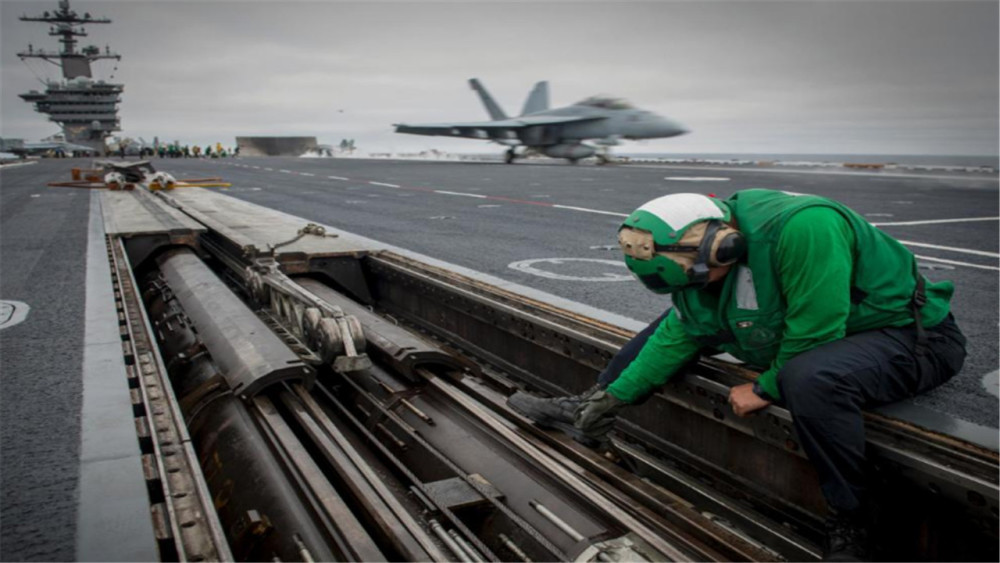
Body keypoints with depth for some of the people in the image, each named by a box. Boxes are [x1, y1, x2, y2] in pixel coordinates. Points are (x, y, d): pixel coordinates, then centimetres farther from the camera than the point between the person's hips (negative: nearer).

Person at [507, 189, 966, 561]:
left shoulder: (802, 227, -35)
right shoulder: (704, 257, -7)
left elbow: (814, 335, -31)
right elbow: (677, 337, 2)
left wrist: (765, 390, -17)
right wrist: (614, 395, 1)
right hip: (805, 328, 8)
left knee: (811, 378, -43)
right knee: (682, 315, 9)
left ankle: (849, 524, -18)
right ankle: (590, 412, 21)